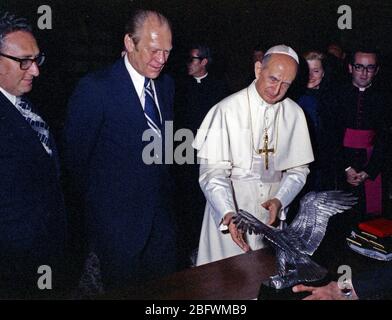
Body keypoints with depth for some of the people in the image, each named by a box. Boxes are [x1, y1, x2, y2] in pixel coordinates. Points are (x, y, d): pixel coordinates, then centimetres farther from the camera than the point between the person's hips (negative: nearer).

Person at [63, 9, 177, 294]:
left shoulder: (166, 84, 5)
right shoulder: (95, 88, -17)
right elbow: (76, 158, -9)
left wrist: (164, 190, 14)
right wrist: (96, 204, 1)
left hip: (161, 215, 6)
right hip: (117, 222, -6)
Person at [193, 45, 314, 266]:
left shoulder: (294, 114, 2)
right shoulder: (227, 110, -11)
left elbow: (298, 168, 6)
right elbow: (213, 172, -15)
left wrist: (279, 200, -12)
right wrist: (228, 213, -29)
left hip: (272, 213, 3)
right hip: (229, 209, -3)